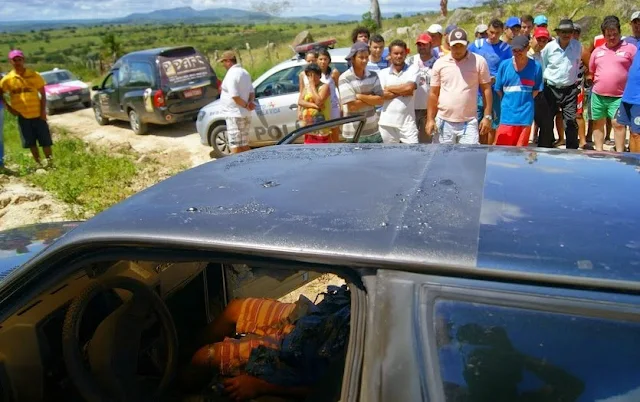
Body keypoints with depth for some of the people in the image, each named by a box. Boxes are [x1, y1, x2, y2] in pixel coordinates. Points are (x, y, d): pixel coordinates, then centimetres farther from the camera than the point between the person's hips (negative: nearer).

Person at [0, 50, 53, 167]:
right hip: (22, 116, 2)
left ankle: (50, 162, 11)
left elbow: (43, 94, 0)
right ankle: (38, 163, 18)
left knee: (45, 140, 1)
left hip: (37, 114, -1)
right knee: (30, 142, 7)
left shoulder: (34, 75, -4)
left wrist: (43, 111, -7)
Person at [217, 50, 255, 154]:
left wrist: (246, 105, -12)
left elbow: (235, 96, -23)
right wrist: (250, 103, -2)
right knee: (244, 145, 15)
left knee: (235, 146, -6)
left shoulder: (231, 74, -15)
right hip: (246, 114, 9)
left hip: (234, 115, -9)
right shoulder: (244, 72, 15)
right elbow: (252, 92, 14)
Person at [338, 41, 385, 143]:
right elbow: (352, 106, -17)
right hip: (354, 133, -5)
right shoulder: (345, 78, -10)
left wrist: (360, 96, -13)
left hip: (373, 131, 5)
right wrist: (372, 98, -6)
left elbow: (380, 100, -3)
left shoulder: (373, 76, 6)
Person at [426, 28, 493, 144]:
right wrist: (430, 119, 1)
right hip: (444, 122, 2)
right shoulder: (440, 63, 3)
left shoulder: (479, 61, -1)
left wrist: (487, 116, -3)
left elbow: (486, 89, 2)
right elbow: (433, 93, 6)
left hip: (469, 122, -1)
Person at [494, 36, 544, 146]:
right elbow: (498, 89, 6)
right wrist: (507, 103, 6)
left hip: (525, 115, 0)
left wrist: (526, 101, 2)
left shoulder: (535, 66, -1)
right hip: (507, 114, 0)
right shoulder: (504, 65, -1)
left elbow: (536, 89, 8)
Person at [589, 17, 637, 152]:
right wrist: (595, 82, 14)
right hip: (598, 95, 4)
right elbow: (591, 71, 22)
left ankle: (620, 153, -4)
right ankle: (599, 151, 20)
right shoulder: (597, 51, 12)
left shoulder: (630, 48, 1)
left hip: (619, 96, -4)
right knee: (598, 123, 9)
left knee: (618, 123, -9)